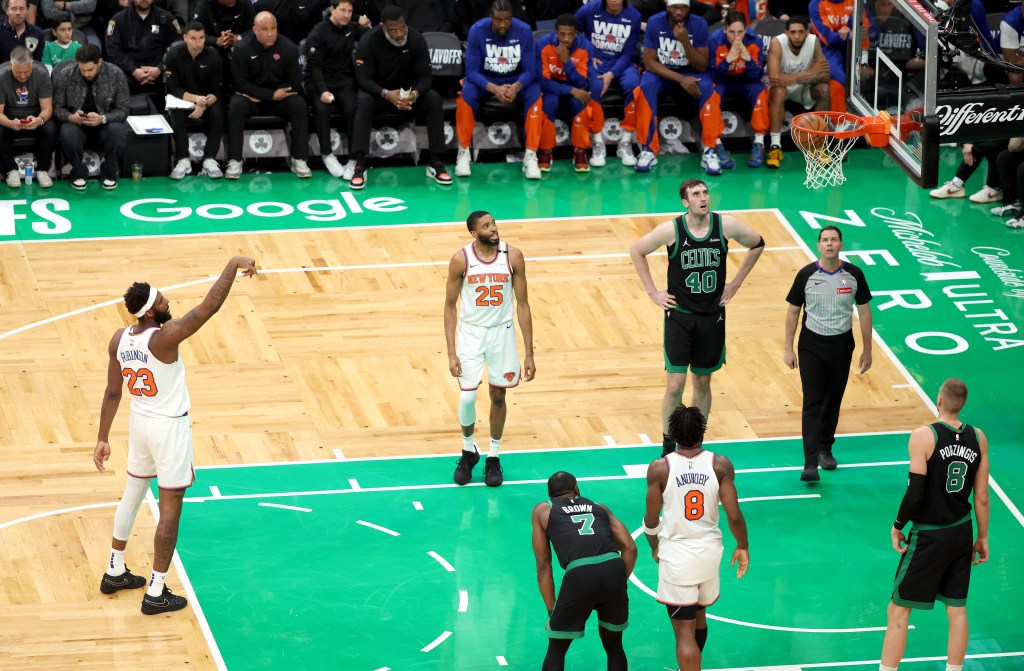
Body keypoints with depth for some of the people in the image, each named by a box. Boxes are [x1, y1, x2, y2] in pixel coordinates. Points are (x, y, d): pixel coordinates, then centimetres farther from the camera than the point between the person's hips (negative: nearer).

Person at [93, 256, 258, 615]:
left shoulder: (119, 339, -7)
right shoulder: (164, 338, -28)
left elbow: (112, 392, 0)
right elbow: (210, 306, -32)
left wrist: (103, 438, 7)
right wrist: (233, 265, -24)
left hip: (140, 422, 7)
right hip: (171, 427, -7)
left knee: (133, 493, 25)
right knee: (170, 510, 4)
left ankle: (115, 572, 38)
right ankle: (156, 594, 9)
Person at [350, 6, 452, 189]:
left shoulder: (416, 39, -15)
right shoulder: (368, 42, -20)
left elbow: (425, 76, -14)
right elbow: (363, 79, -23)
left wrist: (415, 94, -37)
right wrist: (387, 94, -42)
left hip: (408, 92, 2)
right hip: (377, 92, -2)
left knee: (434, 99, -27)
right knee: (363, 102, -36)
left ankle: (435, 162, -21)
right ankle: (359, 166, -37)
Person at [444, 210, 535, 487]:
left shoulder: (512, 257, -10)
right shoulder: (461, 260, -13)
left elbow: (522, 304, -4)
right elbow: (450, 306, -5)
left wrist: (529, 354, -4)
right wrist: (451, 353, -11)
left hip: (502, 332, 1)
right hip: (471, 332, -1)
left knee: (498, 396, 10)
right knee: (467, 397, -6)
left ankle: (493, 457, 26)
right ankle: (468, 451, 20)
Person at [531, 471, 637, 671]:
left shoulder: (542, 510, 24)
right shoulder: (599, 508, 30)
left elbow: (543, 565, 20)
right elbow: (630, 548, 17)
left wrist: (552, 612, 21)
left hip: (580, 575, -2)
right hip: (614, 569, 3)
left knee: (556, 649, 17)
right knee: (613, 645, 25)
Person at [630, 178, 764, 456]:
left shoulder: (725, 225, -8)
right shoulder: (672, 229, -13)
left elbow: (757, 244, 10)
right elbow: (637, 251, 1)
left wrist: (735, 284, 7)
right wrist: (653, 293, -2)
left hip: (712, 316, 2)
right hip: (679, 316, -2)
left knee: (703, 382, 11)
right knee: (675, 385, -6)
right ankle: (668, 445, 8)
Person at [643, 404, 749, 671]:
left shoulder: (660, 468, -12)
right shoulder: (721, 465, -9)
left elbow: (651, 521, -6)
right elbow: (734, 516, -10)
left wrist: (655, 547, 15)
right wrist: (742, 546, 9)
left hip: (675, 556, -3)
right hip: (710, 552, 3)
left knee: (684, 631, 0)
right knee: (699, 614, 27)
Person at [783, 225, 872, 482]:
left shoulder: (854, 275, -5)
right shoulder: (806, 275, -9)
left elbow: (864, 311, 3)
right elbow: (793, 311, 0)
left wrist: (867, 350, 4)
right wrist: (788, 349, -1)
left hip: (842, 346, 2)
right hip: (811, 345, -2)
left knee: (833, 402, 13)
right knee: (812, 403, -9)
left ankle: (825, 449, 34)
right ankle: (810, 463, -15)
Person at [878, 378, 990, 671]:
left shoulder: (923, 437, -18)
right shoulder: (978, 438, -3)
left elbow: (915, 493, -20)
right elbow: (982, 497, 2)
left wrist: (898, 526, -5)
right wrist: (982, 538, 13)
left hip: (929, 536, -5)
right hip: (961, 534, 5)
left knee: (898, 611, 4)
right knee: (957, 608, 16)